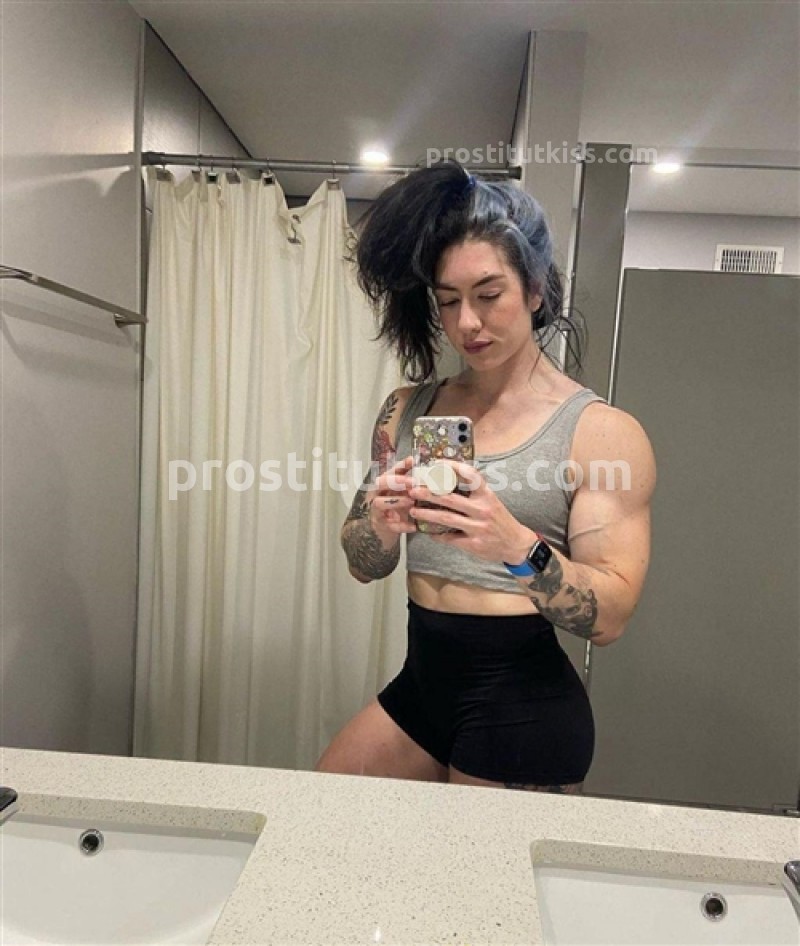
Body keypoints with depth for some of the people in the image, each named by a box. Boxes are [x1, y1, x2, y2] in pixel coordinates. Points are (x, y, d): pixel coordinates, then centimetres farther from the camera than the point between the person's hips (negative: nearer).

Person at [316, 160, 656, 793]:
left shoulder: (605, 432, -10)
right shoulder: (406, 412, 2)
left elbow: (610, 618, -14)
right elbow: (364, 565, 3)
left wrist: (520, 547, -32)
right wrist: (382, 526, -19)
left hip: (524, 712, -4)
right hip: (420, 686, 5)